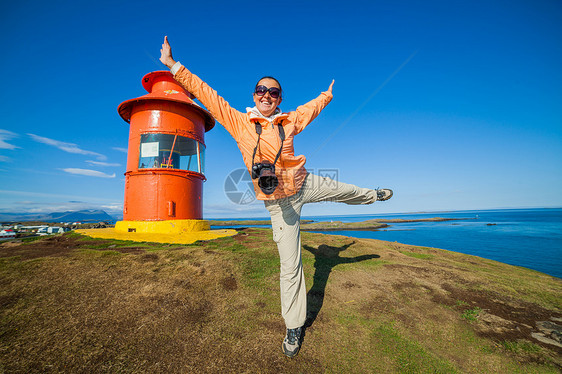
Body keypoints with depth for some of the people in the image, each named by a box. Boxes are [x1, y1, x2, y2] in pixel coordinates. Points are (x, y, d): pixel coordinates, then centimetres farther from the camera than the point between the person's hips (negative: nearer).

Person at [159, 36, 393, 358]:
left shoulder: (289, 121, 2)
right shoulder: (238, 122, -4)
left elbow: (311, 107, 22)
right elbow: (205, 93, 1)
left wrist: (329, 93, 38)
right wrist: (174, 66, 5)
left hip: (306, 185, 3)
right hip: (279, 202, -2)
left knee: (347, 191, 24)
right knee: (290, 265, 3)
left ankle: (373, 195, 62)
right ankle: (295, 326, 26)